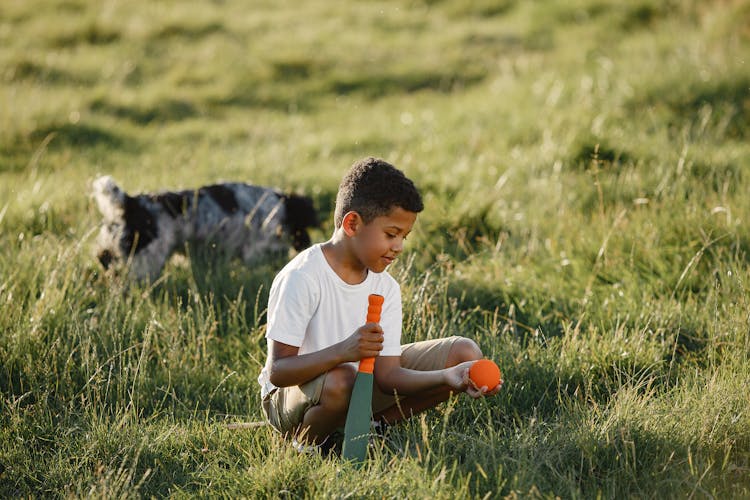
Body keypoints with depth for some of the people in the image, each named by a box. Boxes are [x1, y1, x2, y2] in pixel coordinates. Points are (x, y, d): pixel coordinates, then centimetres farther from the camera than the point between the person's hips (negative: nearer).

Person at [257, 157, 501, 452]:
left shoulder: (386, 288, -4)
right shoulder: (301, 278, -24)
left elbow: (388, 374, -11)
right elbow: (277, 371, -28)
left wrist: (447, 377, -30)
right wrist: (342, 352, -44)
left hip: (365, 382, 6)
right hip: (292, 394, -6)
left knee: (465, 353, -2)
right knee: (340, 381, -44)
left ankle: (374, 423, -2)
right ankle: (307, 443, -10)